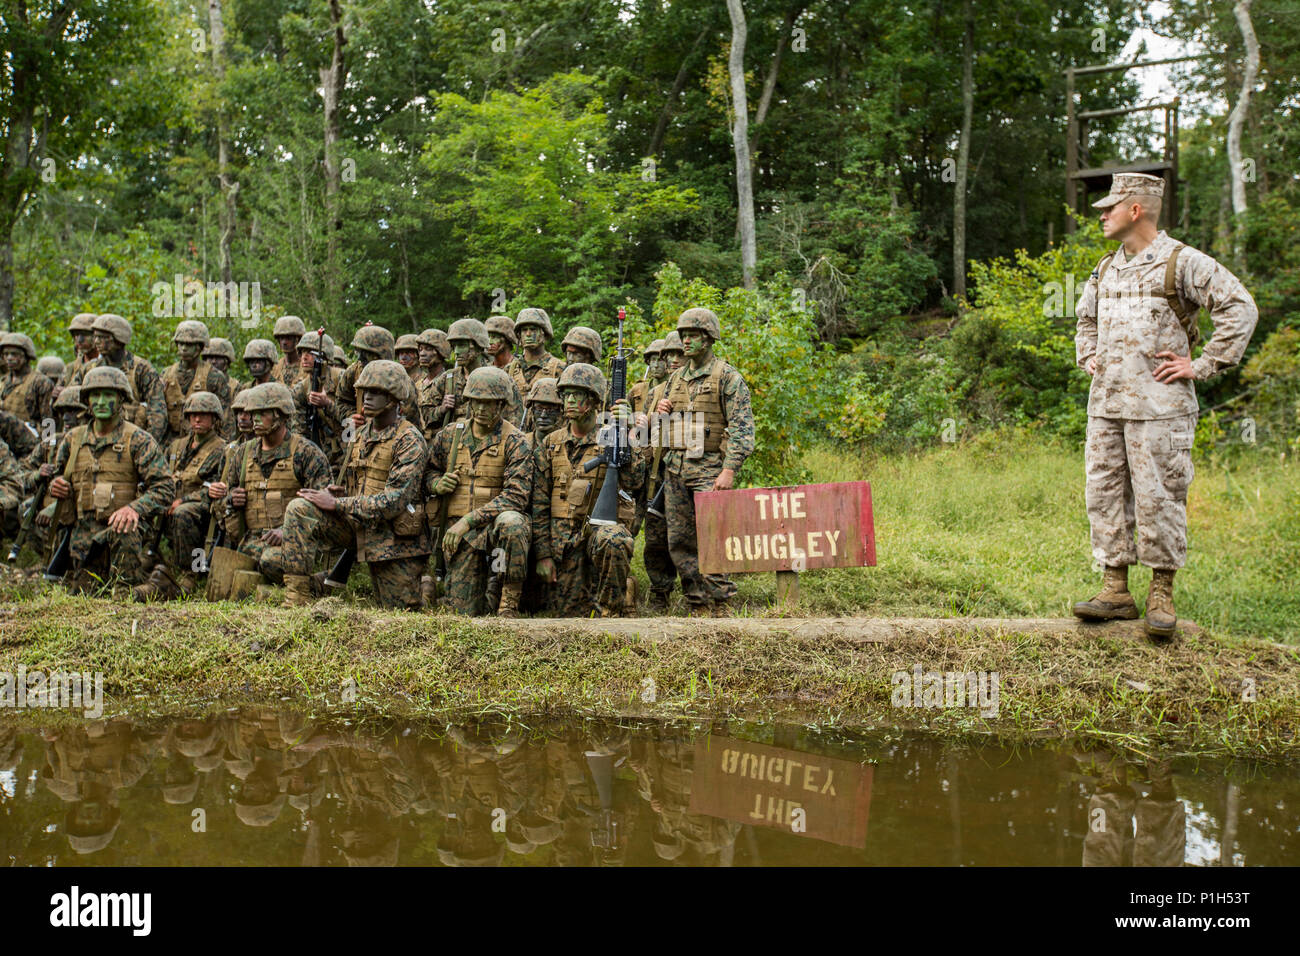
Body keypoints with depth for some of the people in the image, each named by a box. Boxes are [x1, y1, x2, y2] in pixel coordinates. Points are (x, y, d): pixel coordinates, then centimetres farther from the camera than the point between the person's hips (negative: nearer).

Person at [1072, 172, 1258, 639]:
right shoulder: (1106, 268, 16)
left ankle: (1162, 596, 7)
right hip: (1105, 403, 7)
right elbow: (1086, 316, 35)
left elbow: (1240, 308, -10)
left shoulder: (1182, 262, -6)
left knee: (1158, 499, -4)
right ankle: (1116, 590, 12)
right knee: (1105, 494, 5)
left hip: (1158, 405, -7)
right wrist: (1087, 357, 19)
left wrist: (1203, 365, -12)